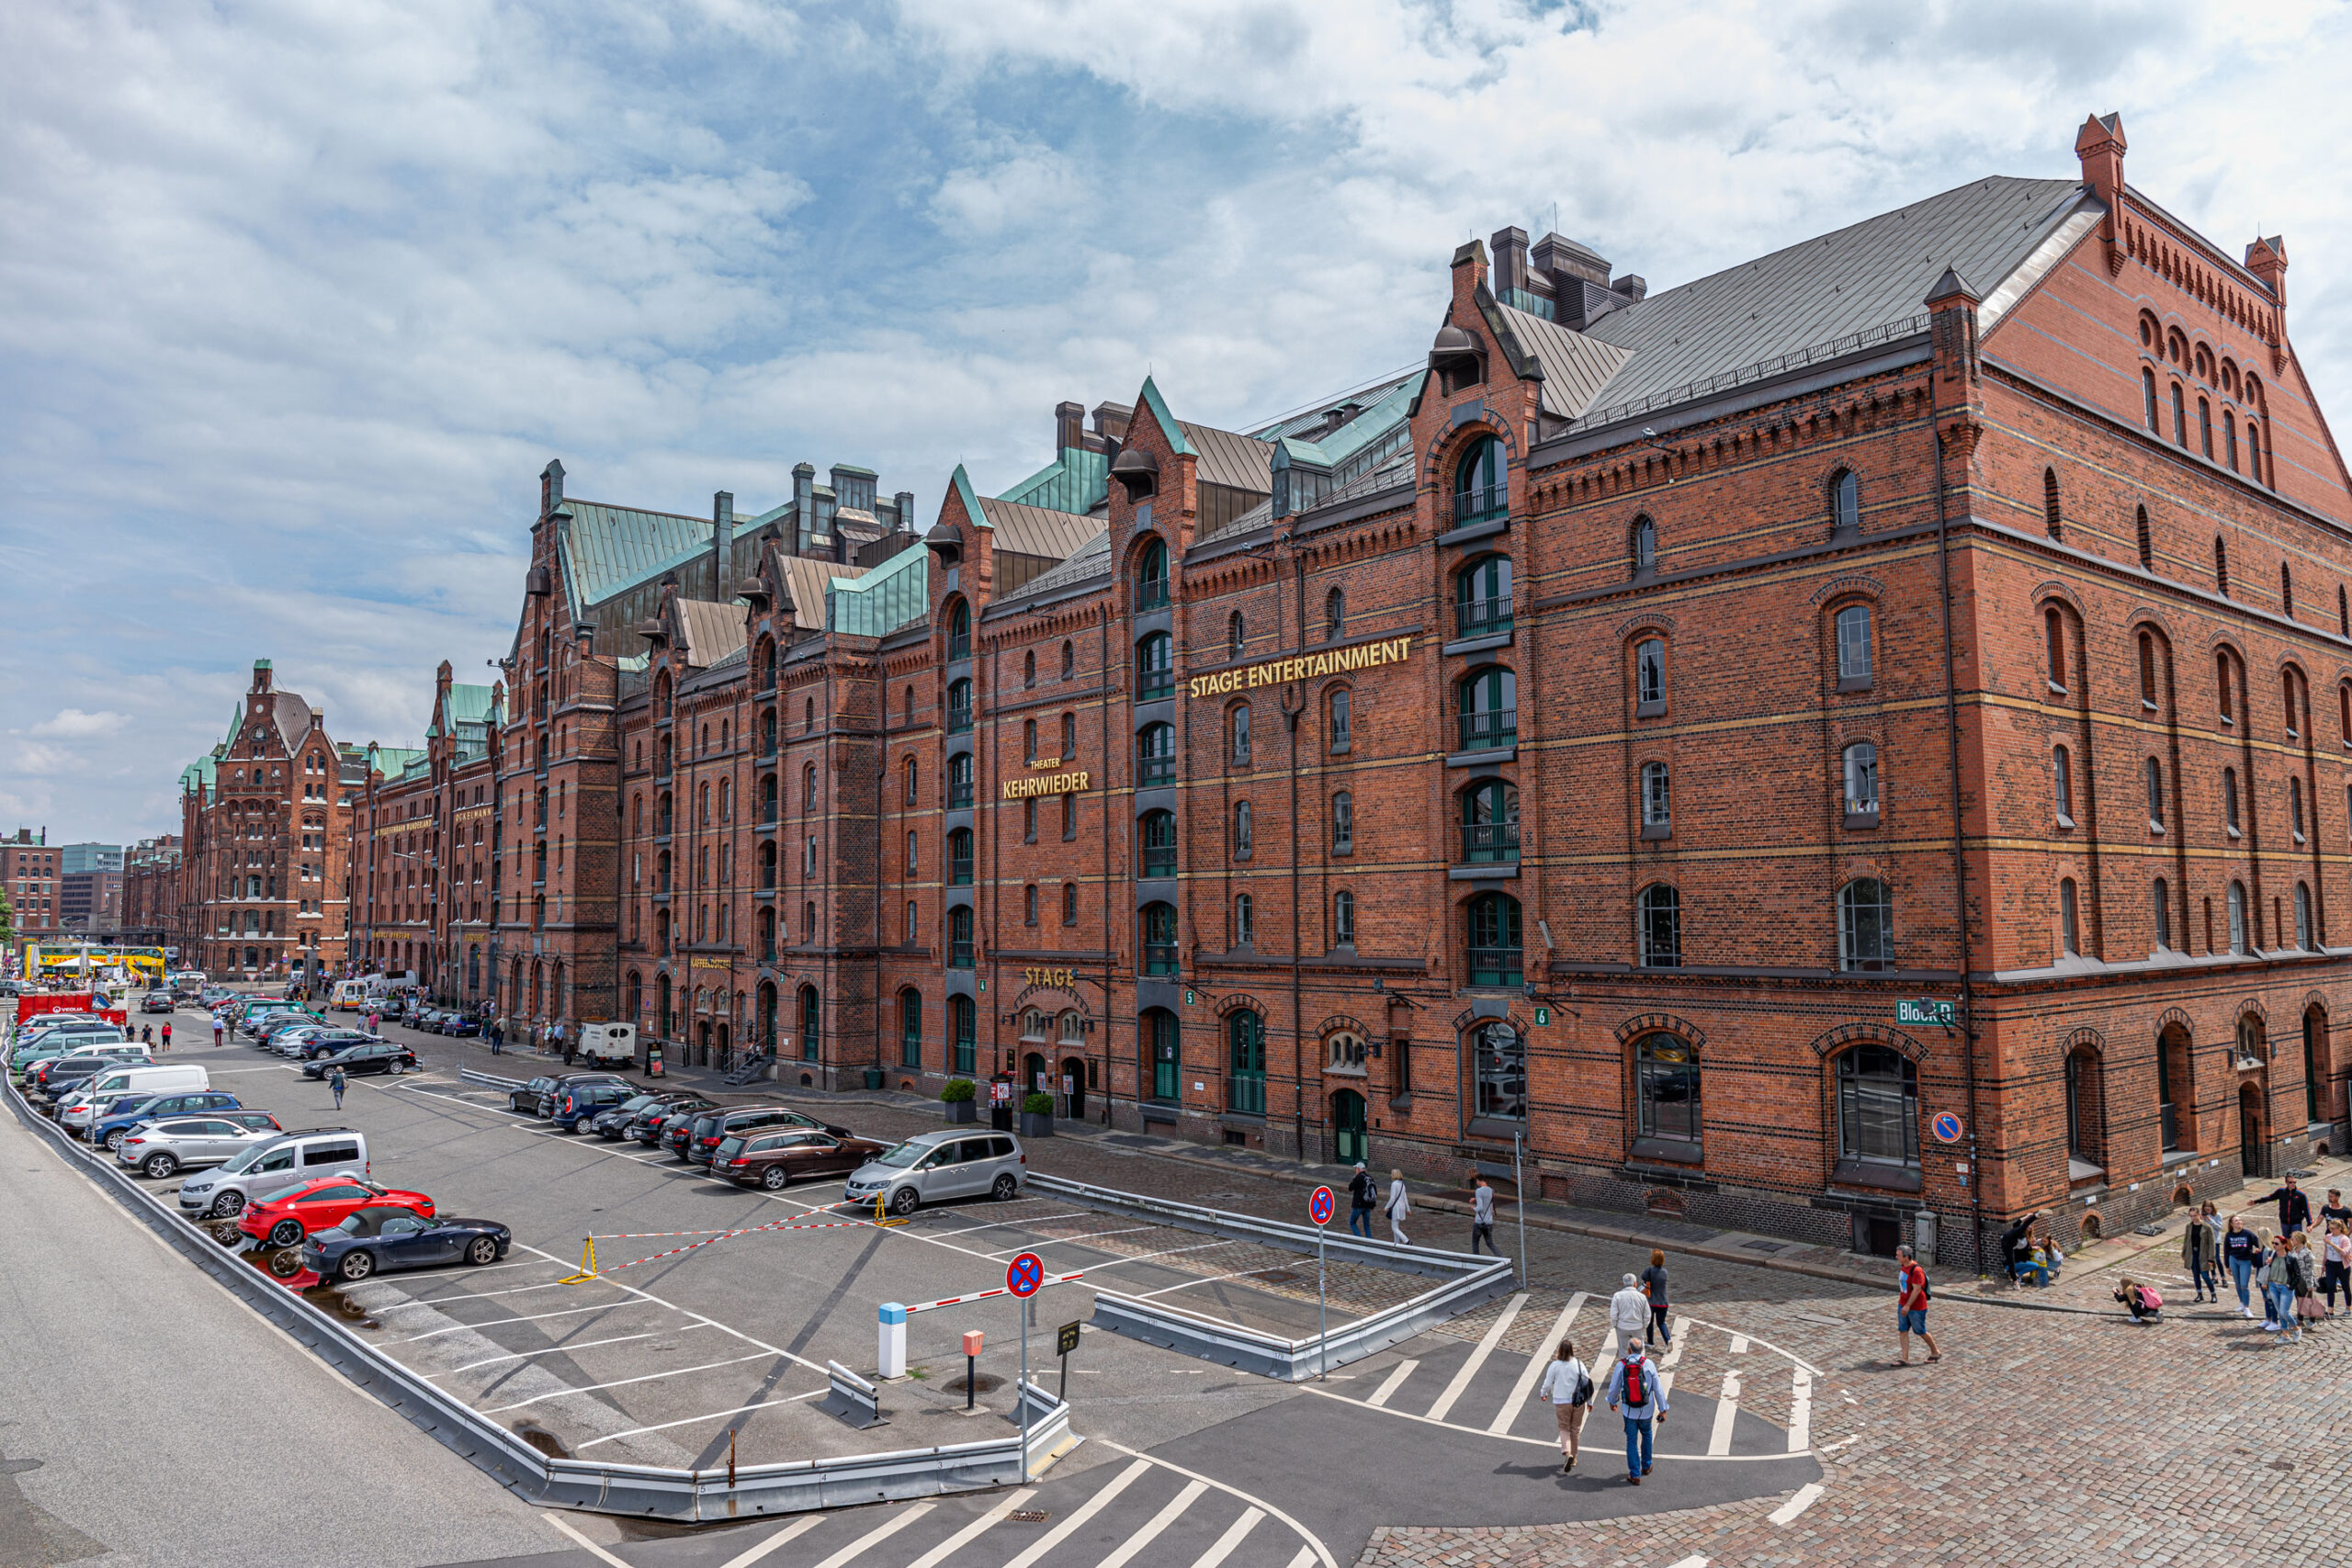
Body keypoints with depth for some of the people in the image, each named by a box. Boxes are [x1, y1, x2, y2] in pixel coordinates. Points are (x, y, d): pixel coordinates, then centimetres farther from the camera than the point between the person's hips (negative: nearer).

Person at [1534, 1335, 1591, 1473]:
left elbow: (1547, 1383, -2)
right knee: (1575, 1429, 16)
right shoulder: (1579, 1364, -7)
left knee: (1565, 1429, 10)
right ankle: (1573, 1458, 22)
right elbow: (1587, 1383, -2)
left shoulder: (1555, 1365, -10)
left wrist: (1542, 1394, 19)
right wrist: (1590, 1402, 11)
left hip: (1561, 1402, -1)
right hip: (1578, 1402, 1)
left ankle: (1567, 1453, -13)